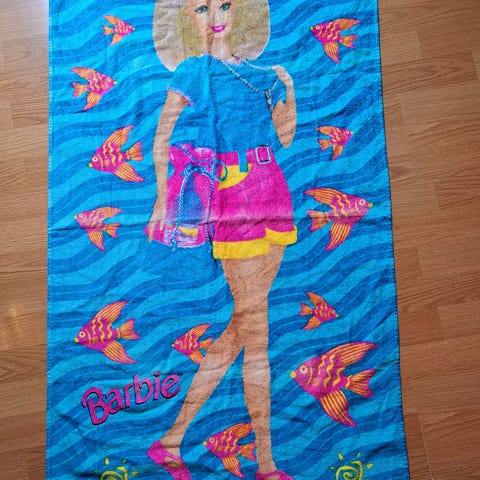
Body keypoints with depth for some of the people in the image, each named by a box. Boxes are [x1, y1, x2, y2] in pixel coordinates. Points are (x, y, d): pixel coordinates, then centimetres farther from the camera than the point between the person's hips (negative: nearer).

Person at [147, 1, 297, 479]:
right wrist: (161, 199, -9)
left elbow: (284, 136, 17)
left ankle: (172, 440, 19)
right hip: (233, 197, -7)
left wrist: (287, 89, 3)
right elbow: (161, 140, -1)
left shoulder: (257, 71, 18)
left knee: (242, 326, 7)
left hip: (273, 192, 7)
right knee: (256, 333, -4)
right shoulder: (192, 71, 2)